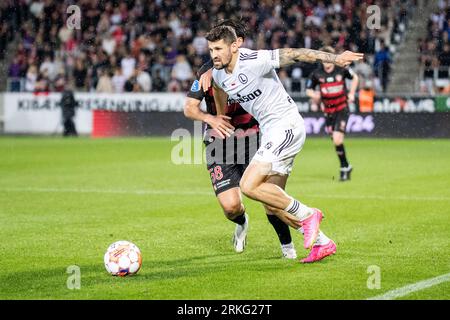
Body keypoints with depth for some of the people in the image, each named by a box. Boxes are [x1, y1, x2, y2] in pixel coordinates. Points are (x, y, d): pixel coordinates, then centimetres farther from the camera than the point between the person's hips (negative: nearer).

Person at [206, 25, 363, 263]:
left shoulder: (254, 61, -19)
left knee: (249, 186, -20)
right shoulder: (218, 74, 6)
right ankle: (321, 243, 17)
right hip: (270, 132, 9)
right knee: (273, 205, 7)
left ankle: (307, 215, -7)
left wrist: (335, 58, -29)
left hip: (286, 125, -9)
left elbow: (294, 55, -22)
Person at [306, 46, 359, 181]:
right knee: (336, 141, 5)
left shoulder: (342, 69, -8)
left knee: (337, 139, -18)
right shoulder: (317, 74, -5)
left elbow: (355, 77, 11)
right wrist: (314, 95, -17)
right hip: (328, 111, 3)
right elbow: (308, 90, 6)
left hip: (342, 109, -3)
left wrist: (351, 93, 2)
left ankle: (344, 168, -3)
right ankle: (346, 167, 23)